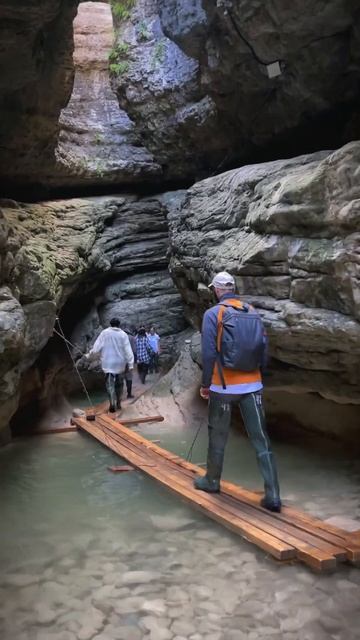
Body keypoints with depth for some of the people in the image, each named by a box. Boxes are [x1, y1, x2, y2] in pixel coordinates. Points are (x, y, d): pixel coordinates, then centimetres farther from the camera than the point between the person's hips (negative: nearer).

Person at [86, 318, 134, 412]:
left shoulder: (104, 333, -4)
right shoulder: (123, 334, -3)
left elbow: (97, 346, -4)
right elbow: (128, 350, -6)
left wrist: (90, 354, 10)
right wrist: (130, 363, -3)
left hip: (108, 363, -1)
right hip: (120, 363, 2)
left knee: (110, 384, -1)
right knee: (119, 383, 16)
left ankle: (112, 404, -15)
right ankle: (118, 403, 25)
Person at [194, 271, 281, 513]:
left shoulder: (213, 314, -7)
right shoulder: (253, 312, 6)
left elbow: (209, 353, -10)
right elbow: (264, 349, 7)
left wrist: (205, 384, 0)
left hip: (224, 387, -3)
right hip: (253, 386, 3)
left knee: (218, 438, 14)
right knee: (261, 440, 5)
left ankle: (212, 481, 31)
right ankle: (273, 495, 3)